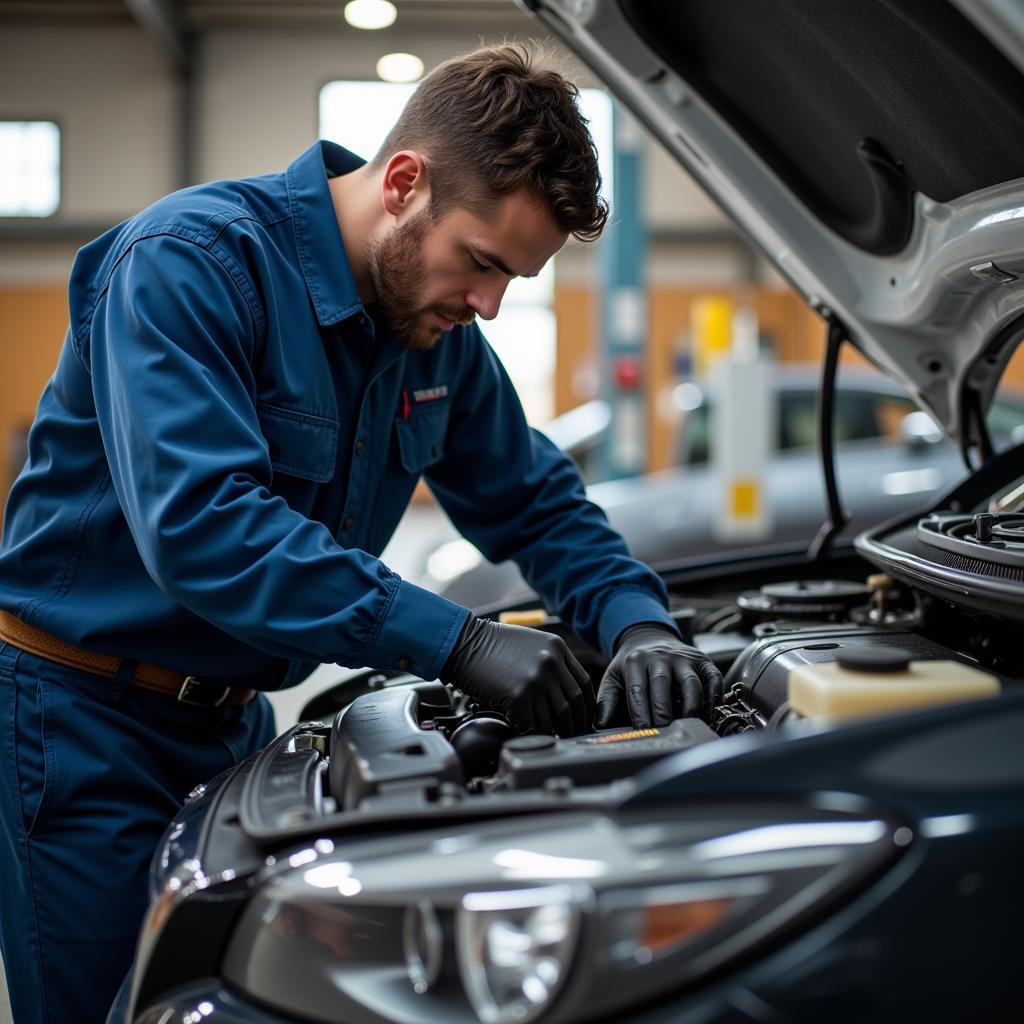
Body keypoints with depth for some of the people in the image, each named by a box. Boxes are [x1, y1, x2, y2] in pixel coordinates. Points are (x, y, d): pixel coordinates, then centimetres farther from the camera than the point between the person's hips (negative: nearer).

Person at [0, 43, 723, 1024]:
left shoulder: (438, 329, 2)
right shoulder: (191, 260, -22)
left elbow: (534, 500, 9)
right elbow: (199, 524, -34)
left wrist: (637, 622, -11)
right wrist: (458, 642, -36)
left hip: (231, 715, 7)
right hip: (85, 718, -6)